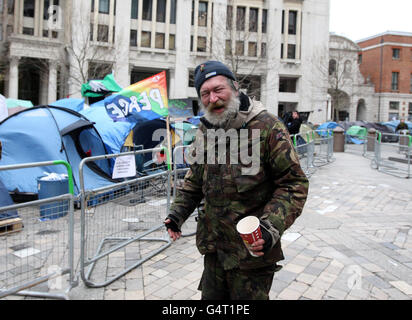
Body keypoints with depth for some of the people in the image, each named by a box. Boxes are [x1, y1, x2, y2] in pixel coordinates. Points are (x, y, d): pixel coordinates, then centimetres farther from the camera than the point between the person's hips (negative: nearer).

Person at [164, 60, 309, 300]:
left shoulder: (267, 127, -16)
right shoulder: (205, 132, 5)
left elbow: (295, 183, -15)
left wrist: (271, 227, -26)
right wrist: (178, 212, 5)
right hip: (213, 247, 6)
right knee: (211, 297, 22)